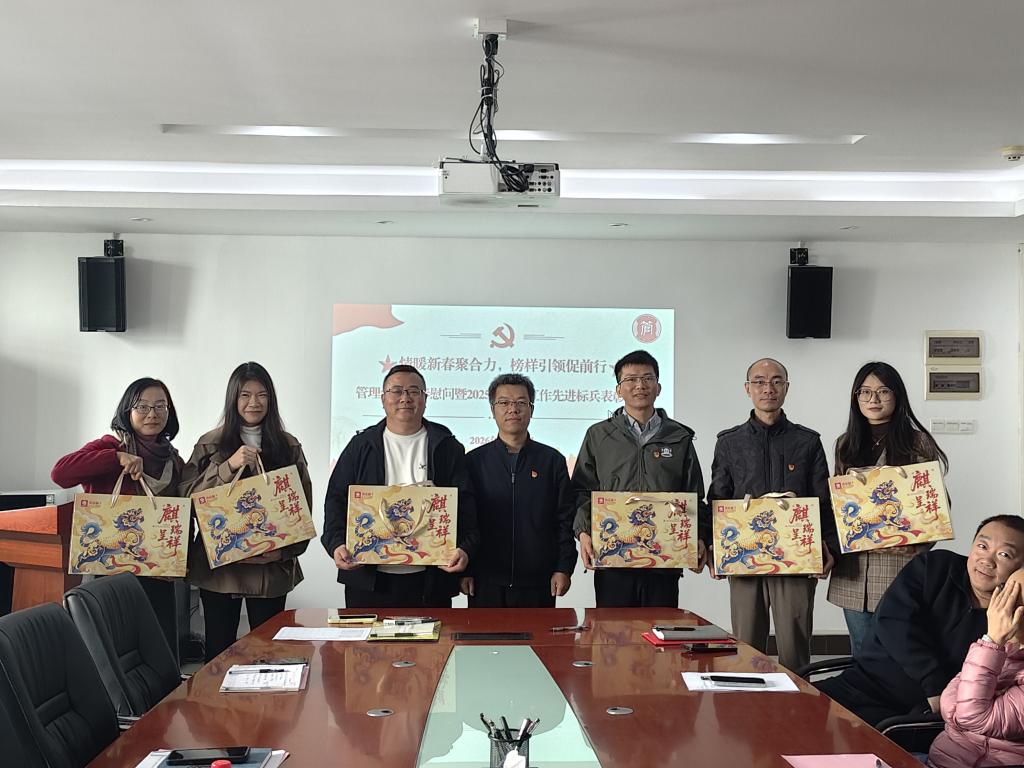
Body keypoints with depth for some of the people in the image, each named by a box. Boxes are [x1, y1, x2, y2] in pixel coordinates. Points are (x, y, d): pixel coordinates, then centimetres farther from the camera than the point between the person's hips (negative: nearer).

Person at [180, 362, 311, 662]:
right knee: (219, 649, 6)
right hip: (219, 566, -1)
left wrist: (284, 550, -9)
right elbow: (188, 496, -5)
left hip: (272, 567, 1)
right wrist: (229, 466, -17)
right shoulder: (211, 443, 4)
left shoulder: (289, 446, 7)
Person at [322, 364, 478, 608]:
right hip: (368, 579, 1)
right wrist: (336, 544, -10)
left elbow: (465, 504, 2)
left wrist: (465, 549, -14)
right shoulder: (362, 445, 9)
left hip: (429, 580, 0)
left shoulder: (447, 447, 7)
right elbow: (336, 499, 6)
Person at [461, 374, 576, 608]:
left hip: (539, 585, 0)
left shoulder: (552, 460, 7)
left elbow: (566, 520, 5)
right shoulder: (474, 461, 6)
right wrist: (463, 570, 0)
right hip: (486, 584, 0)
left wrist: (564, 569, -1)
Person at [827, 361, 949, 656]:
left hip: (901, 567, -4)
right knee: (861, 654, 11)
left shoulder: (918, 443, -1)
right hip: (854, 571, 4)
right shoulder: (845, 445, 12)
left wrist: (916, 543, -16)